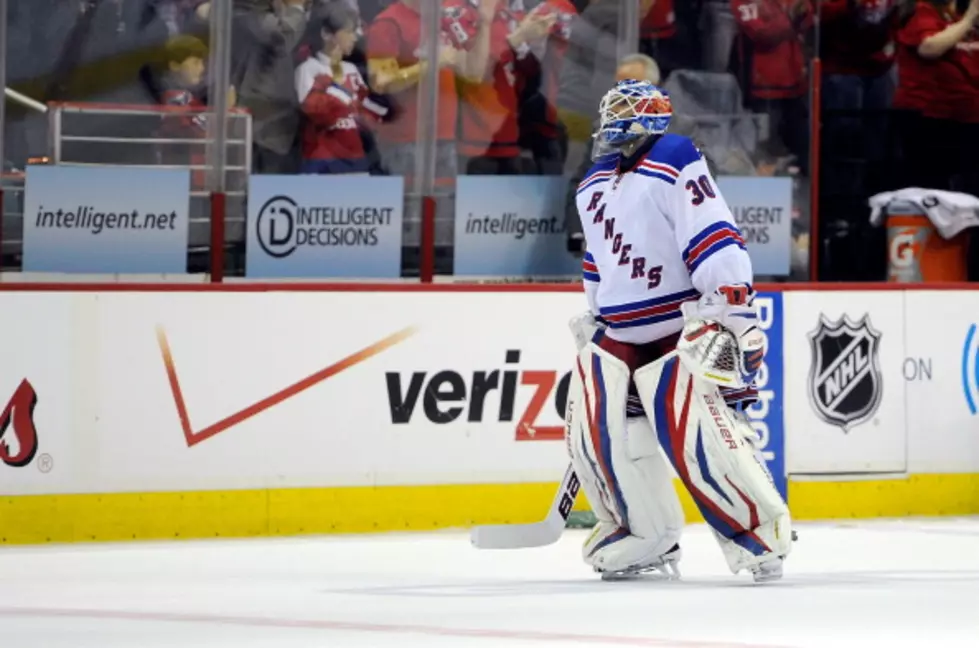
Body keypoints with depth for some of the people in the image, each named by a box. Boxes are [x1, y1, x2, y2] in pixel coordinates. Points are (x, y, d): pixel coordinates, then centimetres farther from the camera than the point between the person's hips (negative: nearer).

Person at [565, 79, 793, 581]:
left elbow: (714, 240, -19)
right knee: (593, 425, -3)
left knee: (696, 431, -20)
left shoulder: (675, 165, -12)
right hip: (620, 332, 8)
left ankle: (761, 530, -7)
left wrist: (730, 309, -25)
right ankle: (647, 537, 11)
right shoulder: (594, 187, 15)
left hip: (685, 325, -8)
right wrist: (593, 320, 26)